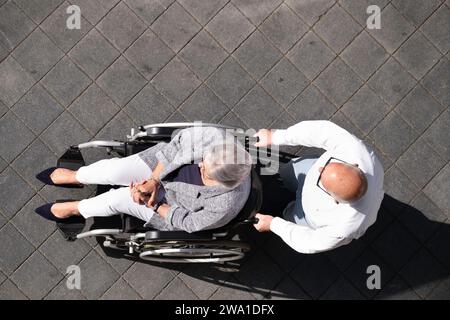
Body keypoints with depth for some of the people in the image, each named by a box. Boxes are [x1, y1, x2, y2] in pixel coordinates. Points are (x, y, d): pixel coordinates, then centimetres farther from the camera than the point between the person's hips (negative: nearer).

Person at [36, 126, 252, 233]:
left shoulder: (224, 207, -38)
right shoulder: (214, 137, -34)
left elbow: (187, 223, -20)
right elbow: (177, 144, -17)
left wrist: (152, 205, -18)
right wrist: (154, 179, -22)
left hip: (175, 204, -3)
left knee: (120, 199, -7)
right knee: (115, 169, -7)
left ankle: (75, 209, 27)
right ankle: (75, 177, 30)